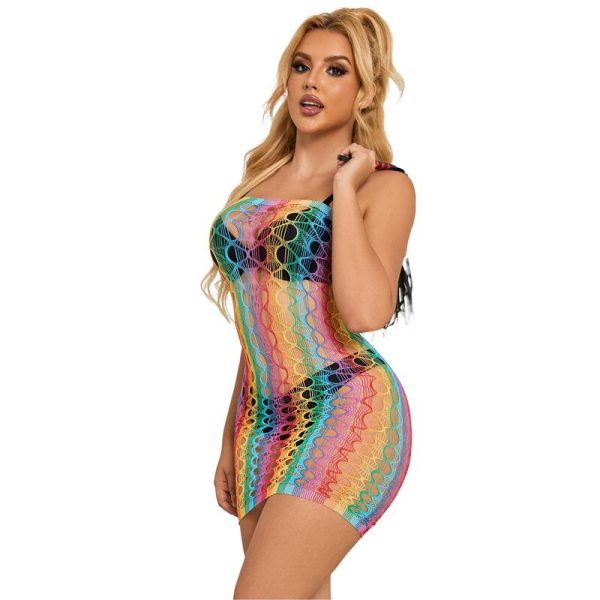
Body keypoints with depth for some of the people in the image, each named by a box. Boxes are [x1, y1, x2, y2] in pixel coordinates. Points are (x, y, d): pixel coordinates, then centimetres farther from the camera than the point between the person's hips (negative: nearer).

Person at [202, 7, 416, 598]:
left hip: (344, 415, -6)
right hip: (262, 420, 6)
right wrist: (232, 440, 19)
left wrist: (344, 187, -13)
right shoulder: (263, 178, 15)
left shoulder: (384, 185, -3)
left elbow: (366, 312, -22)